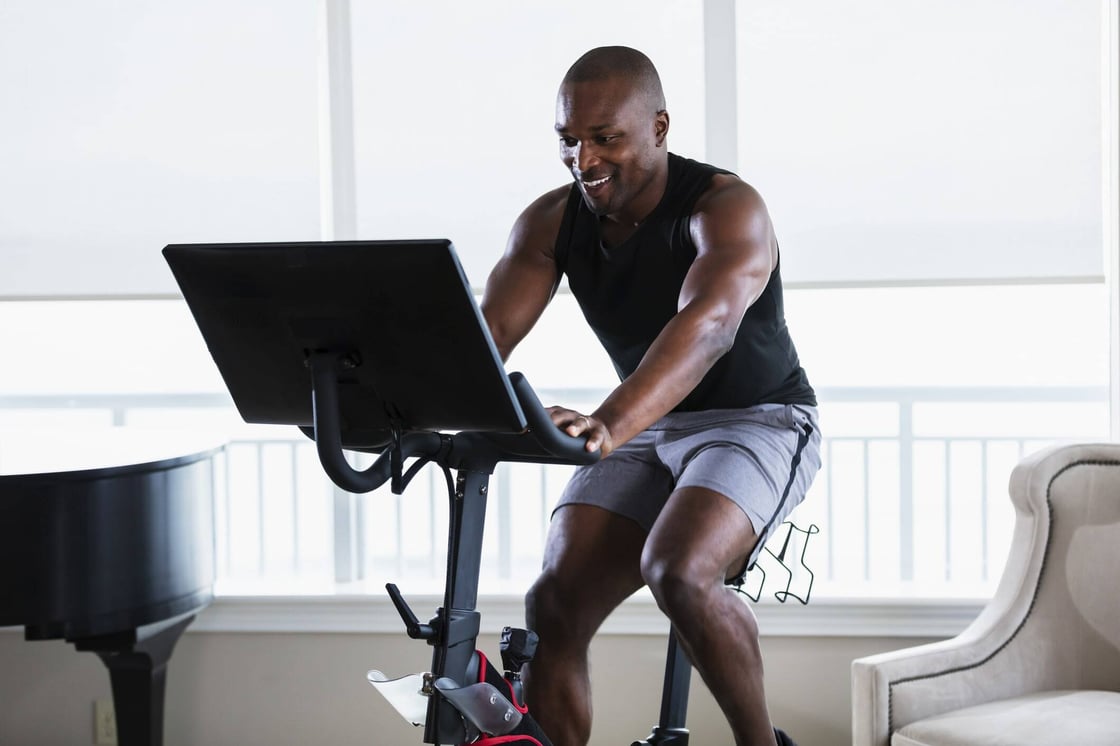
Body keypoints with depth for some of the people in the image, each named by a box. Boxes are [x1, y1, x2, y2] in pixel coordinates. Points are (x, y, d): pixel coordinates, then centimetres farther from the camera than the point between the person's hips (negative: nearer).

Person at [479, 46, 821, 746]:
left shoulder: (727, 207, -22)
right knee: (554, 607, -14)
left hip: (756, 420, -6)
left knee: (678, 572, -32)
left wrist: (609, 423, -58)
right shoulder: (551, 222, -4)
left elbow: (707, 326, -40)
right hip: (643, 431, 6)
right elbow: (487, 332, -15)